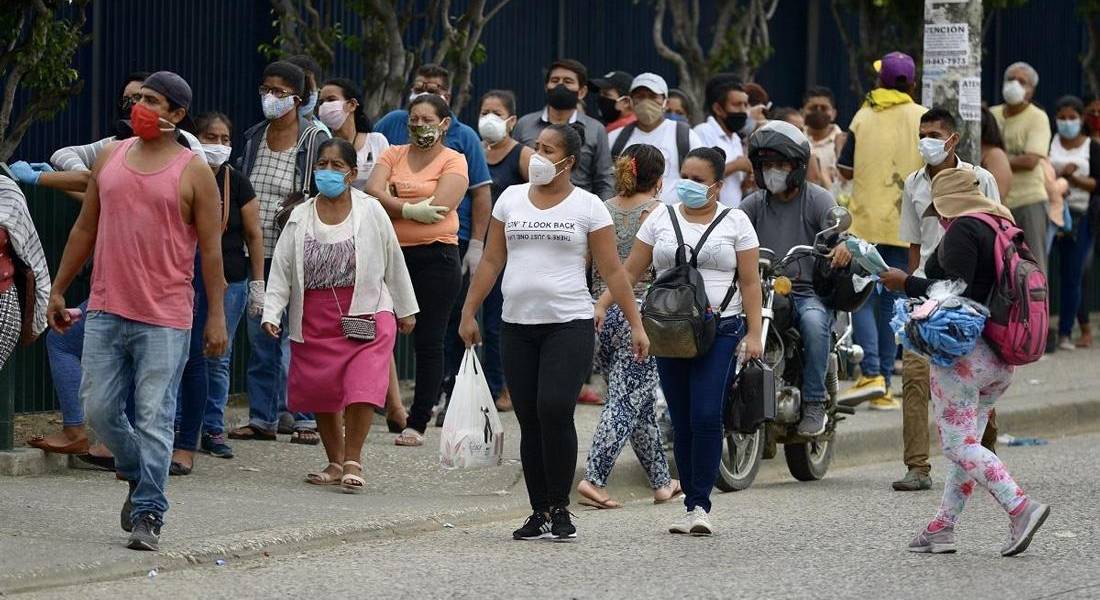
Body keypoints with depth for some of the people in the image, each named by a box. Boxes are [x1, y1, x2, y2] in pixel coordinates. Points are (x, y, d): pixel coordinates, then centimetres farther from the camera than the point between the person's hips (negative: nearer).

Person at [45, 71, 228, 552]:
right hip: (107, 309, 5)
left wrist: (216, 316, -7)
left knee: (154, 418, -5)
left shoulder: (193, 172, -3)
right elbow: (85, 229, 17)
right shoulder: (111, 157, 10)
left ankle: (148, 515, 1)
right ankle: (139, 477, 30)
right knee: (99, 408, 5)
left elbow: (211, 248, -3)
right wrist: (58, 290, 17)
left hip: (165, 318, -5)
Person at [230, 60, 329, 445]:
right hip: (257, 255, 5)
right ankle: (262, 418, 14)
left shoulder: (315, 141, -4)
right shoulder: (253, 138, 12)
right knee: (260, 338, 8)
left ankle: (306, 420, 2)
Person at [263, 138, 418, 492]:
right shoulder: (300, 217, 3)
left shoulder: (371, 212, -1)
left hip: (365, 313, -3)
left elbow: (393, 263, 8)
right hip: (314, 319, 3)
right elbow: (282, 269, 3)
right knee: (320, 393, 7)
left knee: (362, 389, -16)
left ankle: (352, 463, -5)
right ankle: (335, 463, 22)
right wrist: (272, 313, -9)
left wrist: (406, 310, 13)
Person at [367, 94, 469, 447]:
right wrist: (410, 209, -18)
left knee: (428, 342, -1)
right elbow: (373, 192, -5)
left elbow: (439, 205, -14)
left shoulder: (453, 162, 0)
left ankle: (418, 423, 3)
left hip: (436, 256, -4)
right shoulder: (393, 155, 12)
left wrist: (392, 201, -6)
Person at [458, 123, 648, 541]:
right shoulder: (511, 198, 12)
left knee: (555, 412, -16)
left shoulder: (587, 206, 2)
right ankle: (539, 513, 8)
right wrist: (469, 312, 9)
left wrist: (635, 324, -3)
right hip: (518, 325, 4)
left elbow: (612, 271, 1)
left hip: (569, 324, -4)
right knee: (530, 422, 3)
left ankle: (560, 509, -6)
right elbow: (491, 262, 14)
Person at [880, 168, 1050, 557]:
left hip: (964, 351, -9)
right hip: (1001, 359, 9)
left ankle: (1021, 508, -21)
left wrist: (907, 284, -12)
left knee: (958, 444, -8)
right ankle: (942, 528, 14)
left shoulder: (963, 230, -12)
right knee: (967, 442, 13)